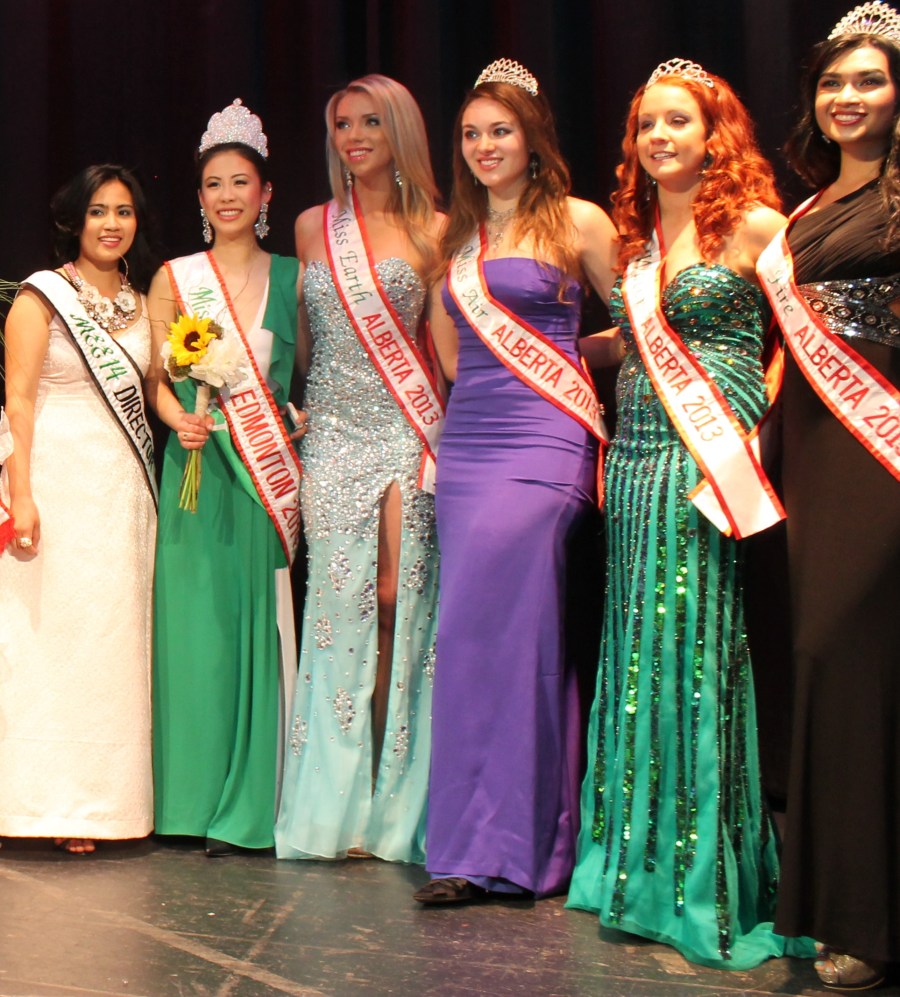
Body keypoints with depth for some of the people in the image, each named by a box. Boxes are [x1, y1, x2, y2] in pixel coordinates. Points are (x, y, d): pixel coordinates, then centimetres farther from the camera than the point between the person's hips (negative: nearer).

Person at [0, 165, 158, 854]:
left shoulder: (140, 303, 15)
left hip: (125, 487, 6)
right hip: (60, 480, -6)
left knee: (115, 634, 5)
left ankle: (103, 799, 12)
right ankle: (56, 801, 3)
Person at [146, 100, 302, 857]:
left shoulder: (292, 277, 9)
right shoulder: (175, 278, 7)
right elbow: (157, 378, 4)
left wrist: (302, 458, -4)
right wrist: (183, 420, -15)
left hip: (273, 468, 1)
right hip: (200, 464, 0)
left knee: (264, 625, -1)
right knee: (201, 624, -2)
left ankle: (256, 802, 7)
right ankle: (206, 802, 8)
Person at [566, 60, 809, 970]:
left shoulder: (751, 226, -3)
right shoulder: (637, 235, 15)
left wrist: (750, 418, -12)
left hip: (711, 461, -6)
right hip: (638, 461, 6)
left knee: (698, 648, -5)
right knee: (637, 648, 8)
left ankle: (706, 880, 6)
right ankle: (641, 870, 20)